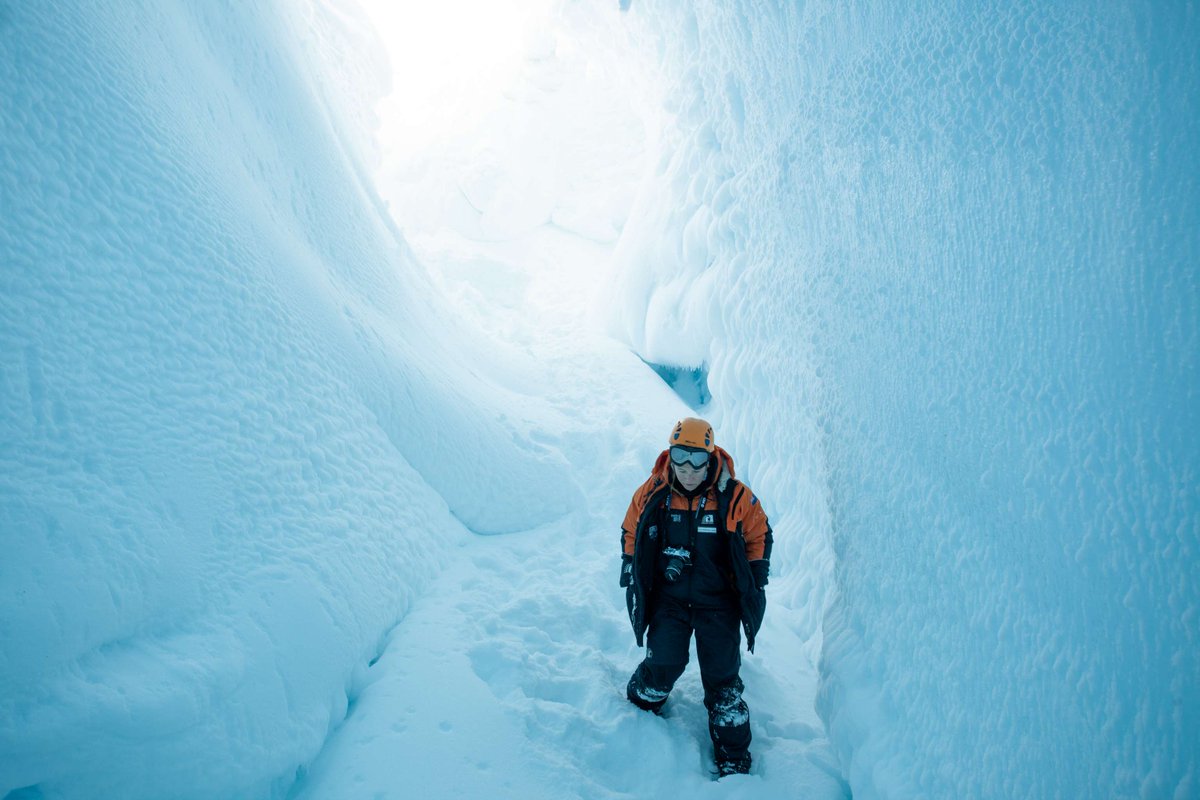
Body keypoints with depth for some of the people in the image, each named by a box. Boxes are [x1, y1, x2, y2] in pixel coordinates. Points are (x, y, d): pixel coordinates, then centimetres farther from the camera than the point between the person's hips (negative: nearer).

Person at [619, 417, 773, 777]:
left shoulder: (735, 497, -13)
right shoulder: (651, 494, -9)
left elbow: (759, 536, 3)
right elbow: (630, 533, 8)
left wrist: (755, 583, 2)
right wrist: (631, 577, 5)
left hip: (718, 603, 0)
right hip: (668, 599, 1)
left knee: (722, 680, 2)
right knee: (663, 665, -10)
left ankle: (734, 758, 17)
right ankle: (639, 709, 23)